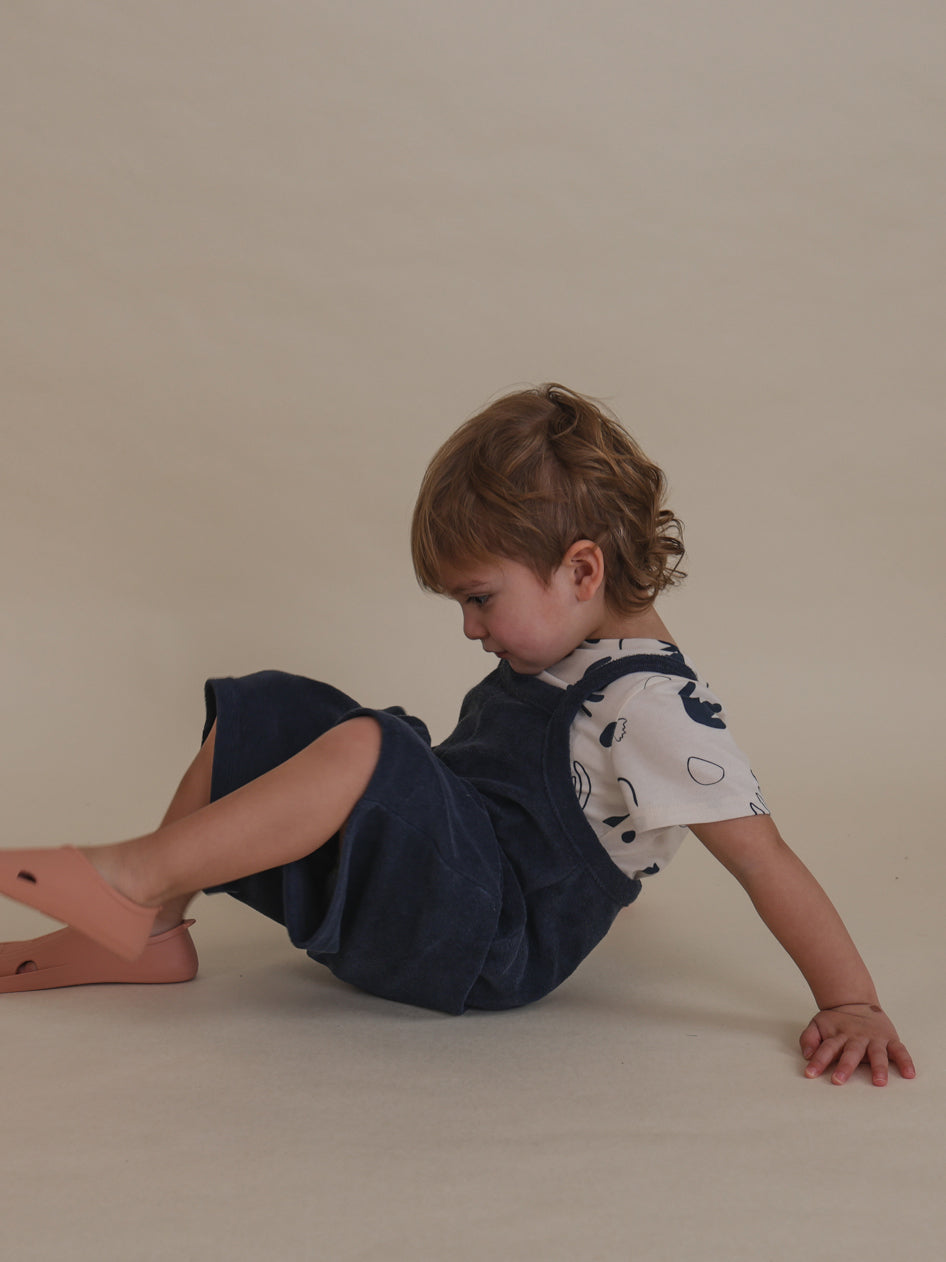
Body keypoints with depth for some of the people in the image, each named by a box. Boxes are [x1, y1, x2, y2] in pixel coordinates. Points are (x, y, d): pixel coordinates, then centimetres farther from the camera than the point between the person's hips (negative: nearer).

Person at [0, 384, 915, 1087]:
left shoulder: (652, 704, -19)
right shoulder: (566, 654, 9)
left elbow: (763, 858, -20)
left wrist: (851, 1004, -22)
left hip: (485, 944, -10)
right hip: (441, 878, 10)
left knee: (360, 750, -35)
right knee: (263, 711, 6)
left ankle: (139, 872, -21)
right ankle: (146, 929, 3)